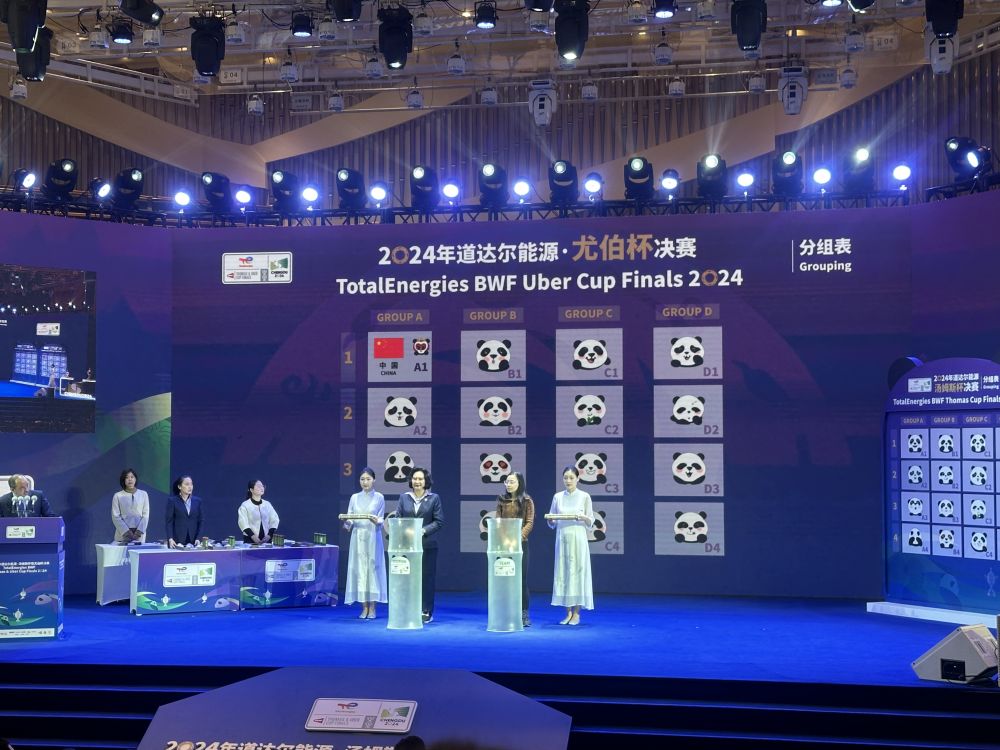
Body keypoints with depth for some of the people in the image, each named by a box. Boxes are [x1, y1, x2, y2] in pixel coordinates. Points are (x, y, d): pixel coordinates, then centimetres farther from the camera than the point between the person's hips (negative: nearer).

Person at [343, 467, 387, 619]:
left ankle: (372, 608, 2)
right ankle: (364, 607, 6)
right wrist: (347, 522, -15)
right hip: (358, 537, 2)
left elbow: (381, 520, -1)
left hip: (373, 537, -2)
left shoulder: (379, 498, 3)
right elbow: (349, 519, 7)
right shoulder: (354, 497, 11)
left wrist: (376, 521, -23)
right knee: (359, 569, 0)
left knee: (373, 568, -3)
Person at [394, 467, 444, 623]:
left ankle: (426, 612, 8)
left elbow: (439, 521, 0)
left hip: (427, 544, -1)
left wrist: (424, 530, -13)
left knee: (427, 578, 1)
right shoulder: (404, 497, 10)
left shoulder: (434, 498, 4)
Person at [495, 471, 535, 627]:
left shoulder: (527, 501, 1)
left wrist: (519, 536, -18)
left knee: (521, 578, -1)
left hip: (520, 543, -2)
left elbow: (530, 522, -4)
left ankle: (523, 614, 5)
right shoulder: (502, 500, 9)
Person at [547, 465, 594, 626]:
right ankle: (568, 612, 8)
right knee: (562, 573, 1)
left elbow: (591, 522, 1)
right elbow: (552, 524, 10)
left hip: (578, 539, -3)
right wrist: (551, 520, -12)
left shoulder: (584, 497, 1)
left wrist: (583, 517, -19)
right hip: (562, 539, 3)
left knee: (577, 572, -3)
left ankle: (576, 613, 3)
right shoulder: (557, 497, 8)